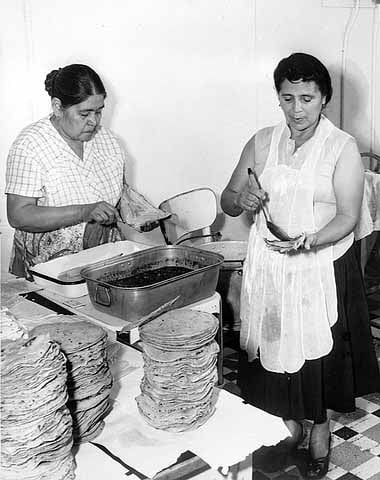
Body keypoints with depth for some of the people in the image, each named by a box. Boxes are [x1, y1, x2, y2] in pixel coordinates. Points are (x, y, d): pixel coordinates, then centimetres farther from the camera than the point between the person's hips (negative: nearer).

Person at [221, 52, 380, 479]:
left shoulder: (342, 148, -7)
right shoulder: (262, 143, 3)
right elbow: (227, 201, 8)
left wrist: (307, 241, -27)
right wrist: (242, 199, -16)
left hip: (322, 265, -3)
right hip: (267, 266, 3)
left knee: (319, 350, 8)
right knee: (275, 346, 12)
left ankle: (320, 431, 33)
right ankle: (289, 426, 36)